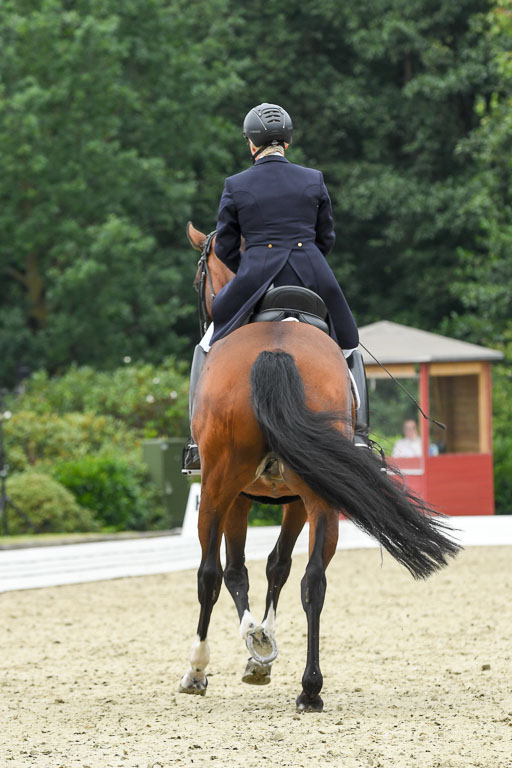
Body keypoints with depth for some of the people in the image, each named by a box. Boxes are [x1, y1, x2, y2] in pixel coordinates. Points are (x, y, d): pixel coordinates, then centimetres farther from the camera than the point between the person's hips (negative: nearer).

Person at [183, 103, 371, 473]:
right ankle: (359, 434, 11)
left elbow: (226, 248, 4)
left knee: (207, 348, 18)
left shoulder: (236, 186, -1)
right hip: (312, 277, 1)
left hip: (254, 277, -1)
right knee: (349, 349, 23)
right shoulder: (314, 180, 3)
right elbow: (326, 238, 10)